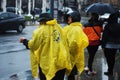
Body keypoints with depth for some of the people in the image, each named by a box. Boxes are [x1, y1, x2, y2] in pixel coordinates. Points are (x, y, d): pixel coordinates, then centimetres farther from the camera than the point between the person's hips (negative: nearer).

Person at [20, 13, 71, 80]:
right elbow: (64, 44, 6)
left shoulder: (41, 31, -13)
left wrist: (25, 41, 12)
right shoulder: (59, 28, 3)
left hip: (47, 64, -5)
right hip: (61, 62, 5)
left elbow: (33, 45, -6)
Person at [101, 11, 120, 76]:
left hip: (108, 45, -5)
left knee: (109, 58, 2)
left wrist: (103, 45, -6)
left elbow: (104, 36, -11)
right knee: (113, 58, 15)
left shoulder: (108, 26, -14)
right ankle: (111, 70, 22)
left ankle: (110, 71, 2)